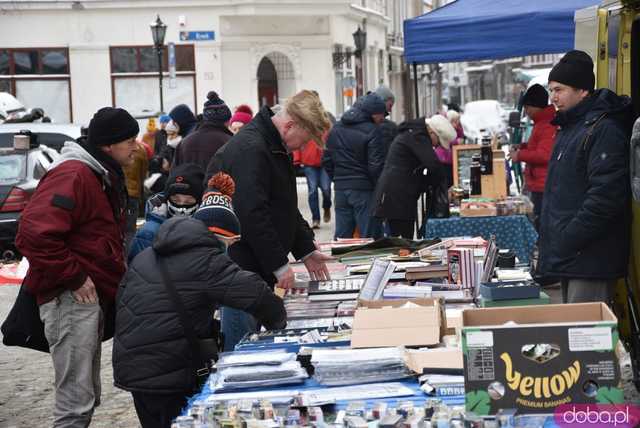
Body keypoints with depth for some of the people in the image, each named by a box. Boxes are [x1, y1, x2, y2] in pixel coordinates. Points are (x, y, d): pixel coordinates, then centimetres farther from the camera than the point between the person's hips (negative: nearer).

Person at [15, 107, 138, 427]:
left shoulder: (104, 177, 16)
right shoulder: (72, 175, -17)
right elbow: (34, 234, -28)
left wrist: (115, 275, 13)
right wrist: (74, 278, -21)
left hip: (94, 297, 10)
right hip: (72, 299, -10)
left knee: (88, 395, 17)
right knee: (77, 401, -9)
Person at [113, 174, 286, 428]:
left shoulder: (146, 256, 13)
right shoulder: (205, 262, -12)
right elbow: (256, 293, -21)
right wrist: (277, 322, 0)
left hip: (130, 367, 8)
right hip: (166, 377, -8)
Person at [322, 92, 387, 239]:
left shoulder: (335, 129, 10)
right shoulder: (372, 131, -12)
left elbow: (326, 161, 12)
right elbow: (375, 166, -16)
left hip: (340, 189, 6)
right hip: (364, 189, -6)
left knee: (341, 237, 10)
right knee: (370, 237, -2)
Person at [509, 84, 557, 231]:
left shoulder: (548, 125, -17)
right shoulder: (541, 122, 18)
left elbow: (545, 155, -25)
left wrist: (520, 155, -13)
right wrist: (523, 147, 16)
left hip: (543, 187, -11)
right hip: (539, 185, 11)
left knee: (541, 226, -10)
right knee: (538, 223, 13)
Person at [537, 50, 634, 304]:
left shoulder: (603, 130, -15)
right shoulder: (568, 128, 18)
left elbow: (605, 196, -23)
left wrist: (568, 239, -21)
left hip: (590, 258, -10)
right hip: (567, 257, 10)